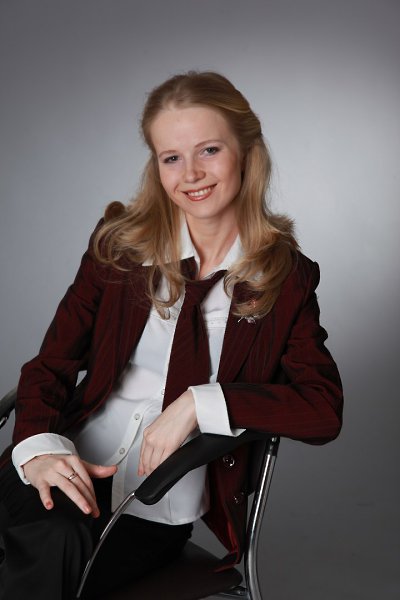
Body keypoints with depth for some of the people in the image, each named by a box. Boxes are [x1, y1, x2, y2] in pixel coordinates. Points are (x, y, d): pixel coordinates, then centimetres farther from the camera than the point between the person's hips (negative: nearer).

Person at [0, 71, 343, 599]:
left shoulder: (286, 278, 3)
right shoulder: (120, 243, 5)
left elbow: (324, 409, -6)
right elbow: (51, 364, 3)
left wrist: (199, 403, -17)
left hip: (162, 512, -1)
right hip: (72, 474, 1)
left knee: (54, 553, -32)